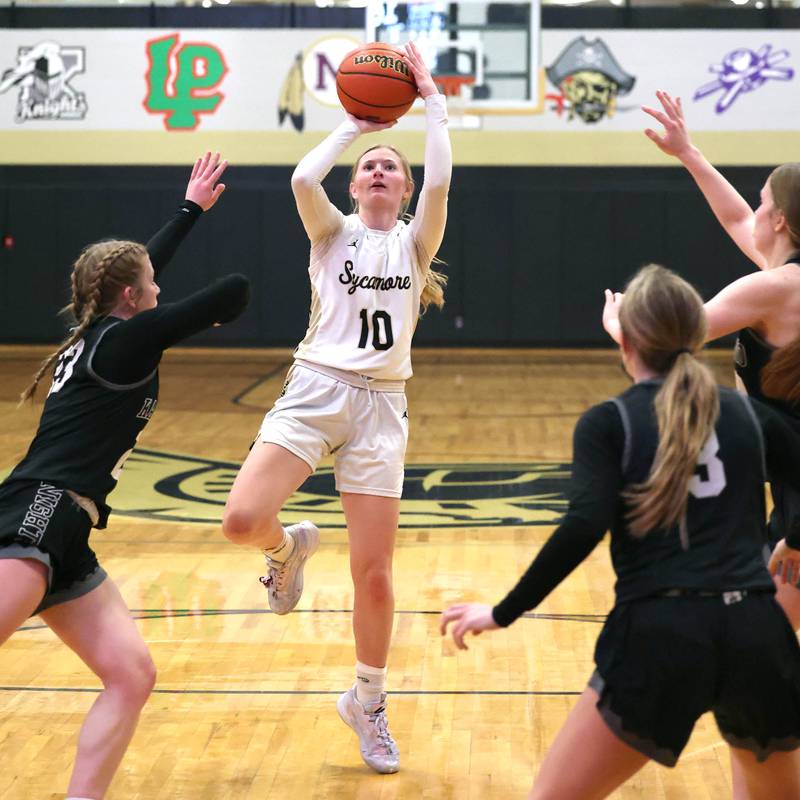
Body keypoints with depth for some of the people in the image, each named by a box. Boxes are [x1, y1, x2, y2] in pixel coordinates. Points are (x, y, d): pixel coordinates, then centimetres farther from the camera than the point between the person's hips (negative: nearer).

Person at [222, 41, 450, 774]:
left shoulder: (414, 242, 9)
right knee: (242, 519, -22)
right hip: (315, 389, 0)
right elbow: (302, 179, -13)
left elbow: (440, 182, -10)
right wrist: (354, 126, -1)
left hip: (380, 406, 0)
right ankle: (289, 548, 17)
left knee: (374, 573, 0)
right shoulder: (334, 233, 8)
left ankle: (368, 702, 22)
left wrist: (433, 103, -3)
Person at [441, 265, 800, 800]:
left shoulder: (608, 422, 5)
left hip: (659, 635, -3)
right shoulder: (749, 412, 15)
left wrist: (504, 613, -4)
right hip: (756, 632, 3)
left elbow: (585, 526, -10)